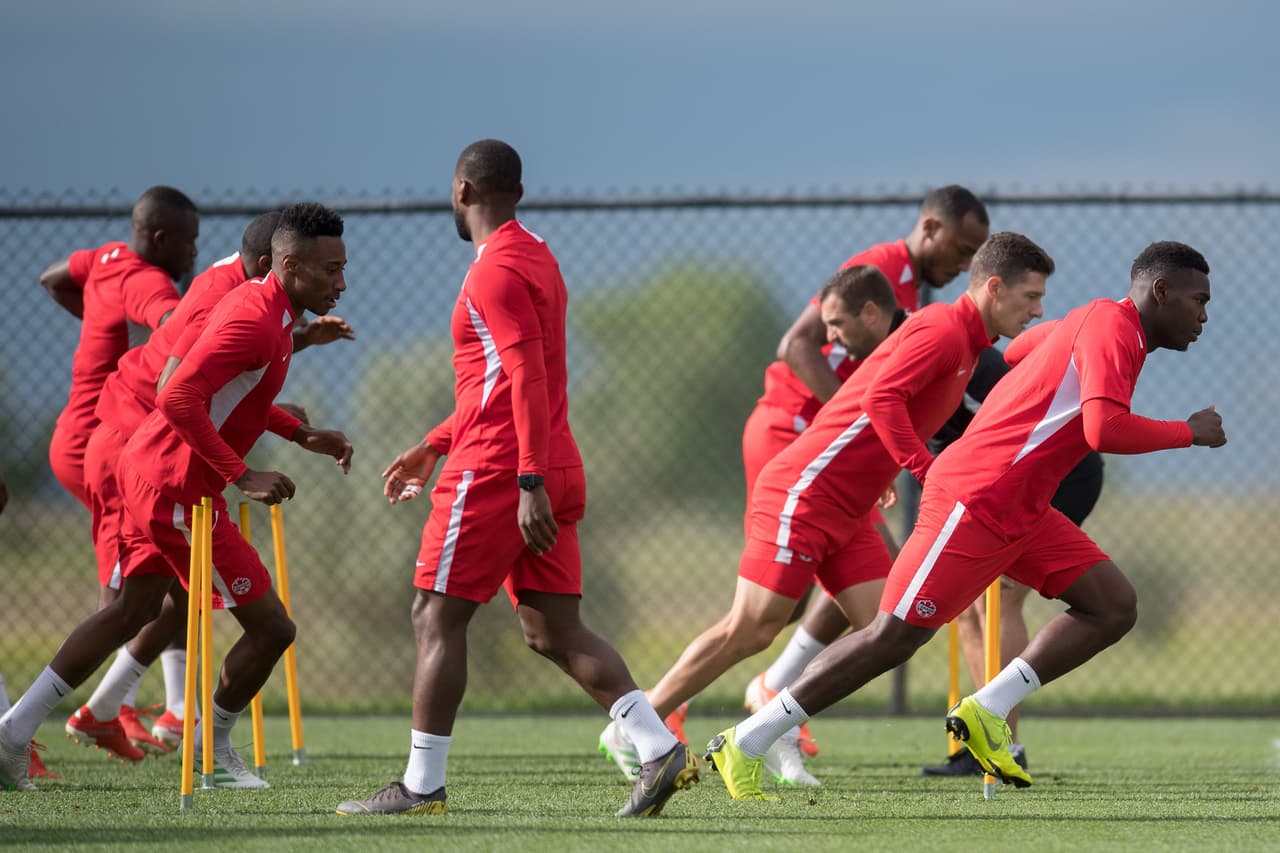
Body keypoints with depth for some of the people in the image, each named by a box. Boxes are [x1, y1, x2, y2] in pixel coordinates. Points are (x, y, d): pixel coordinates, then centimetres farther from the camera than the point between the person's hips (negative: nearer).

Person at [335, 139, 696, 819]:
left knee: (437, 618, -2)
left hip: (496, 474, -9)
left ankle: (420, 787, -1)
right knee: (553, 630, 6)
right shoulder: (536, 258, 19)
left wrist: (530, 482, -25)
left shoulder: (495, 270, -12)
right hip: (549, 471, 9)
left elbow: (528, 378, -21)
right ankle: (659, 748, -6)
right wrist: (434, 447, 28)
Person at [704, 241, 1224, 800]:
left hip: (1019, 512, 10)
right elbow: (1105, 430, -27)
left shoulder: (1097, 325, 17)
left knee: (1114, 607, 1)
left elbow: (1009, 358, 27)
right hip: (975, 501, -10)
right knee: (896, 636, -9)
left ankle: (988, 710, 0)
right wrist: (1189, 433, -14)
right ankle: (745, 745, -3)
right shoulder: (1110, 325, -13)